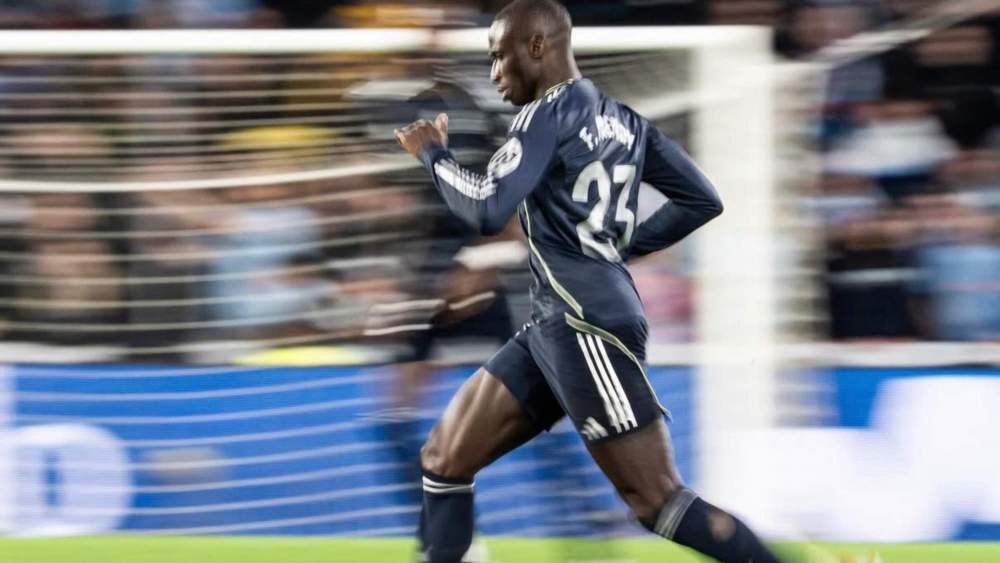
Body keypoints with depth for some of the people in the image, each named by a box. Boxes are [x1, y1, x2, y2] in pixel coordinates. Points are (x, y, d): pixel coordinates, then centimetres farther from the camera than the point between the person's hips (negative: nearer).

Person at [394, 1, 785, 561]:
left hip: (587, 326, -10)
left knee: (658, 500, -10)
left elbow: (488, 210, -18)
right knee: (444, 461, 8)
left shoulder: (550, 113, -9)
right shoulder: (621, 120, 16)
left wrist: (433, 154, -2)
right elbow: (702, 200, 17)